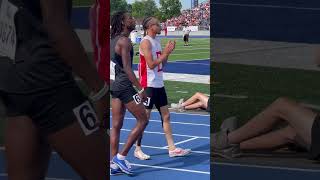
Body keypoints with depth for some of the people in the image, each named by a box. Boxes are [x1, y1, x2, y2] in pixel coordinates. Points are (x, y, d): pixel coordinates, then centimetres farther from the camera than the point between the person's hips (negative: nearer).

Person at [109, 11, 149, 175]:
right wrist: (140, 89, -20)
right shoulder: (124, 41, -14)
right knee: (142, 120, -1)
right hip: (125, 86, -9)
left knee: (116, 125, 10)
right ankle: (121, 156, -2)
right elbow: (127, 68, -20)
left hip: (115, 86, 9)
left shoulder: (113, 40, 13)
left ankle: (114, 164, 11)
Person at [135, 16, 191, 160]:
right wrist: (165, 53, -15)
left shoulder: (157, 41, 13)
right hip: (149, 85, -9)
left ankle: (172, 148, 11)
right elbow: (151, 64, -21)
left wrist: (167, 52, 3)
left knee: (166, 116, 8)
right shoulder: (146, 42, -14)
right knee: (144, 117, -2)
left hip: (159, 84, 9)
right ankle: (138, 149, 8)